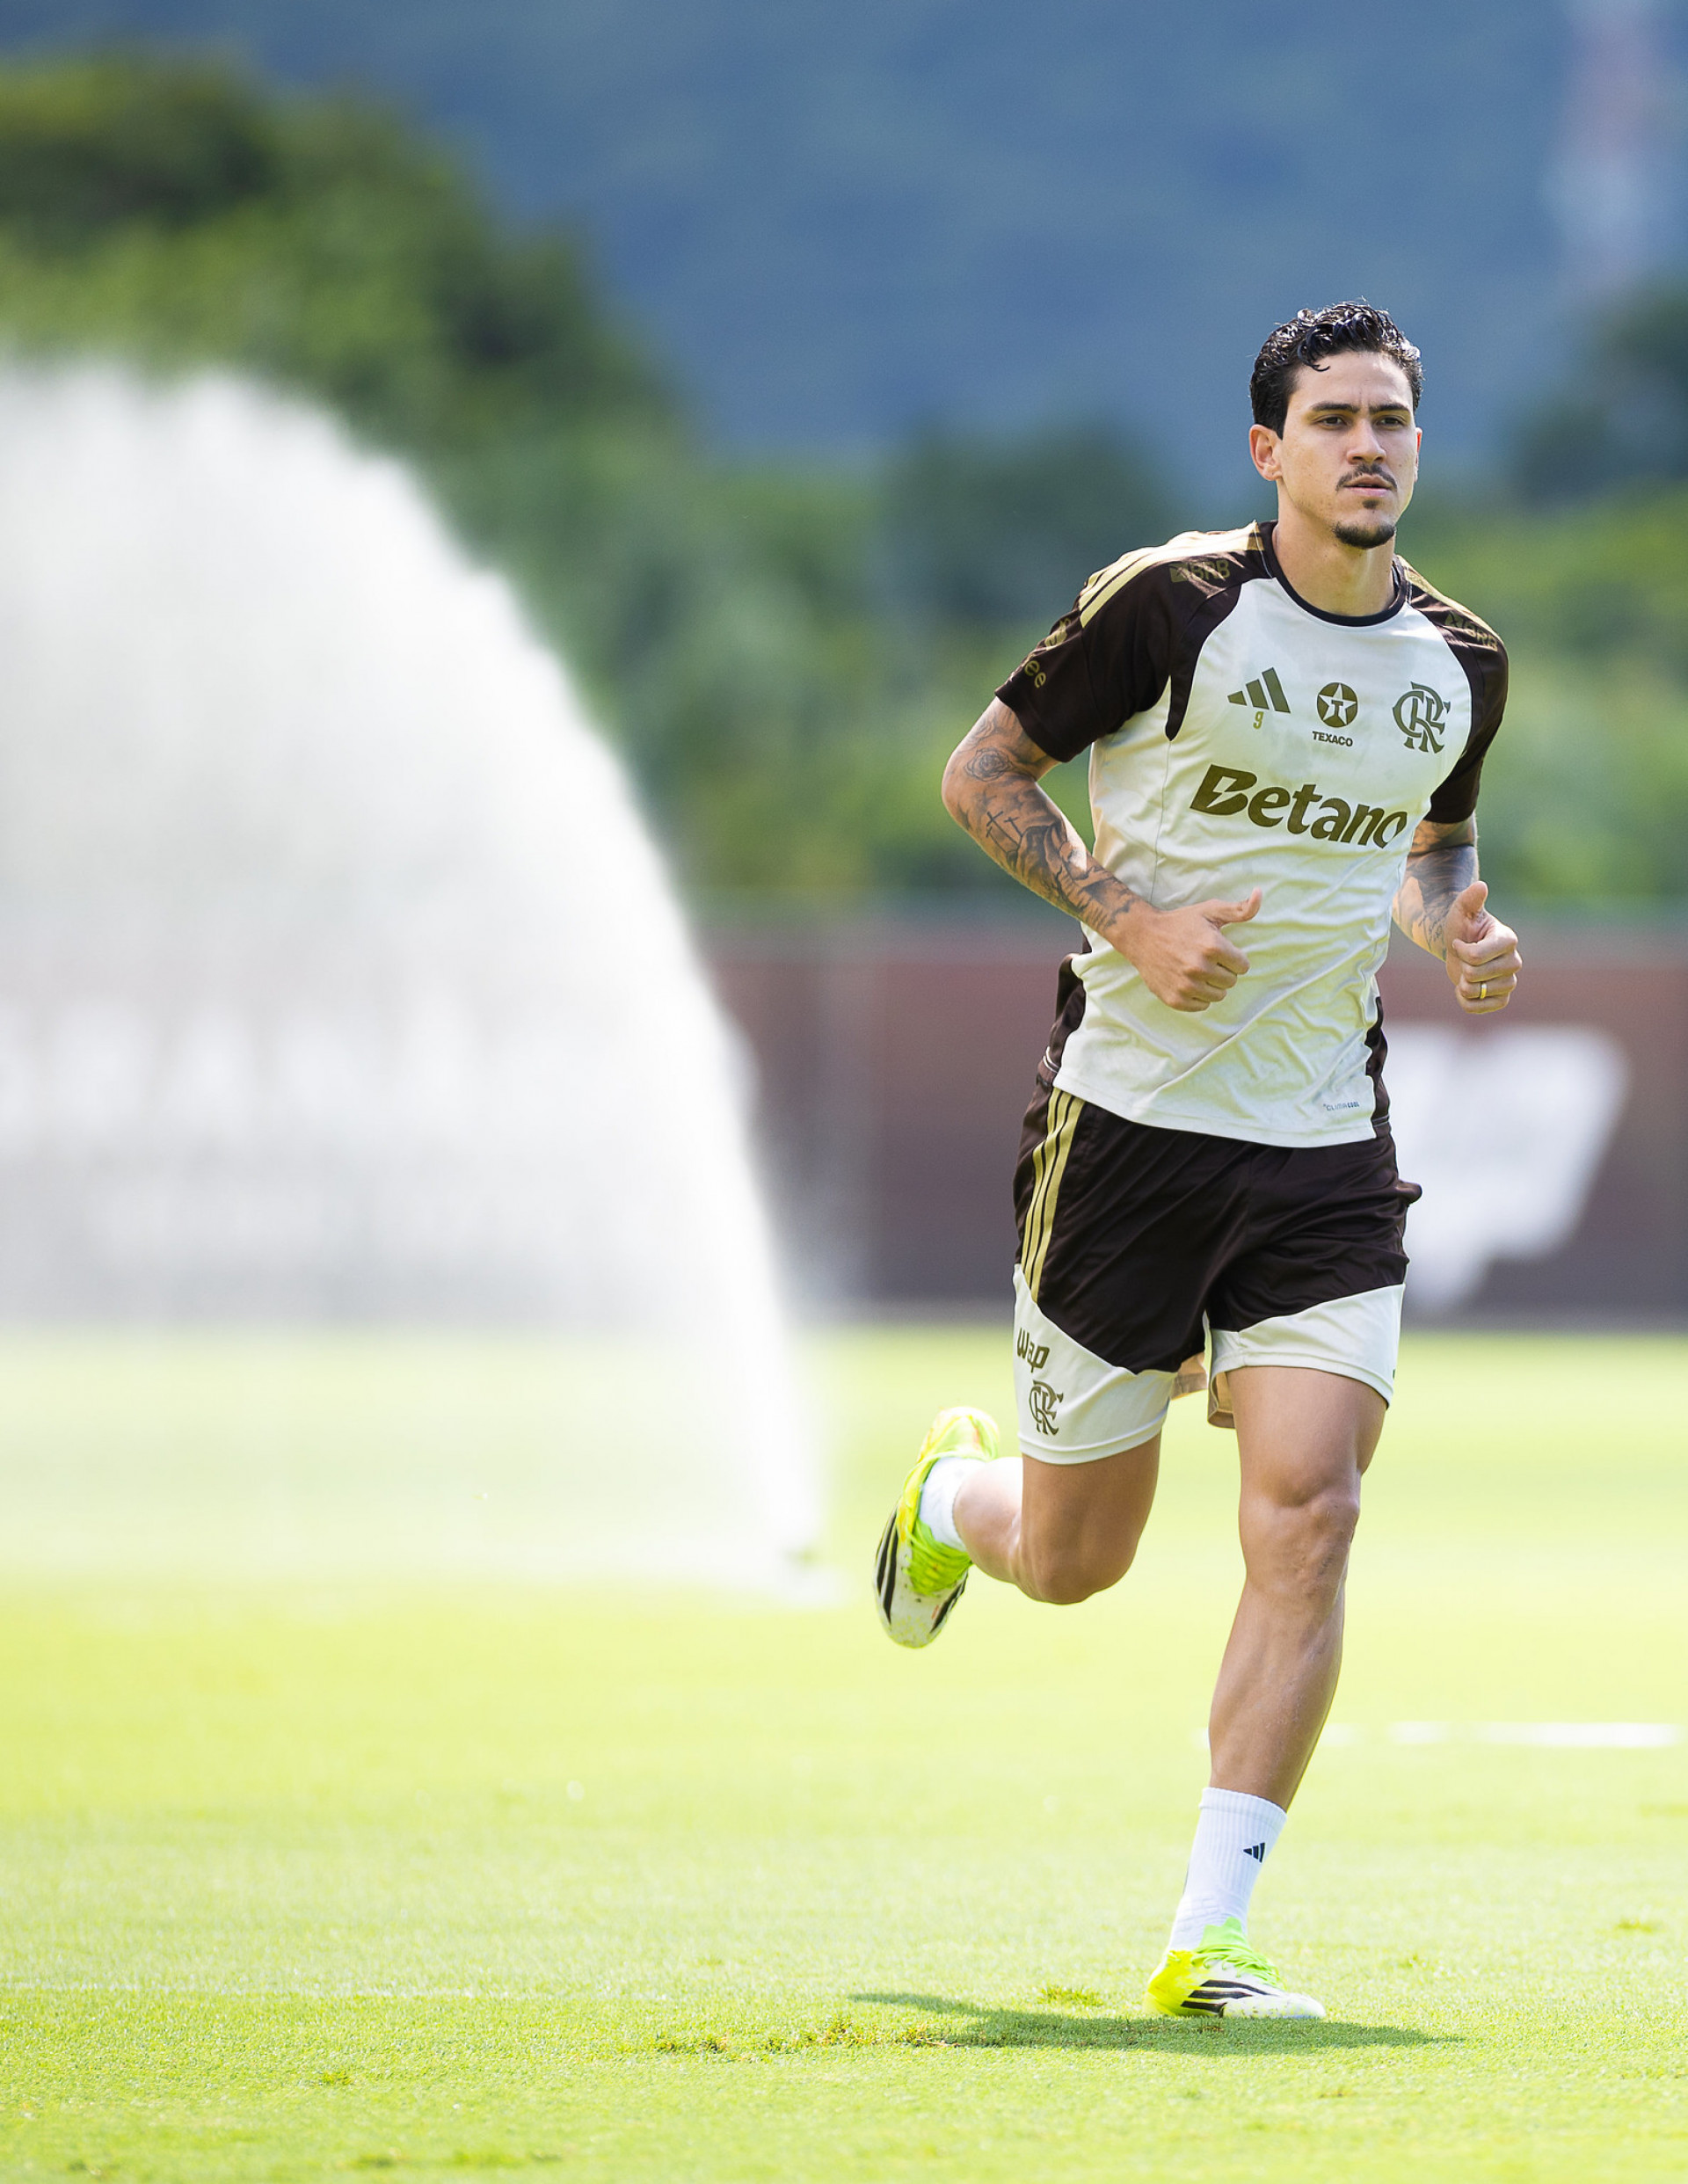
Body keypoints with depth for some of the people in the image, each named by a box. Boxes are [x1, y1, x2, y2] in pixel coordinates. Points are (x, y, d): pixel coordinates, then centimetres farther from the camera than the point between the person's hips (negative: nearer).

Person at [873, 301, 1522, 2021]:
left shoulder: (1457, 661, 6)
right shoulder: (1170, 604, -10)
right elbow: (980, 771, -2)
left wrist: (1455, 929, 2)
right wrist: (1131, 915, -15)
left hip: (1327, 1154, 3)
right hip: (1128, 1121, -3)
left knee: (1308, 1515, -14)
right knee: (1068, 1560, 7)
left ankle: (1205, 1939, -10)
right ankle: (952, 1491, 46)